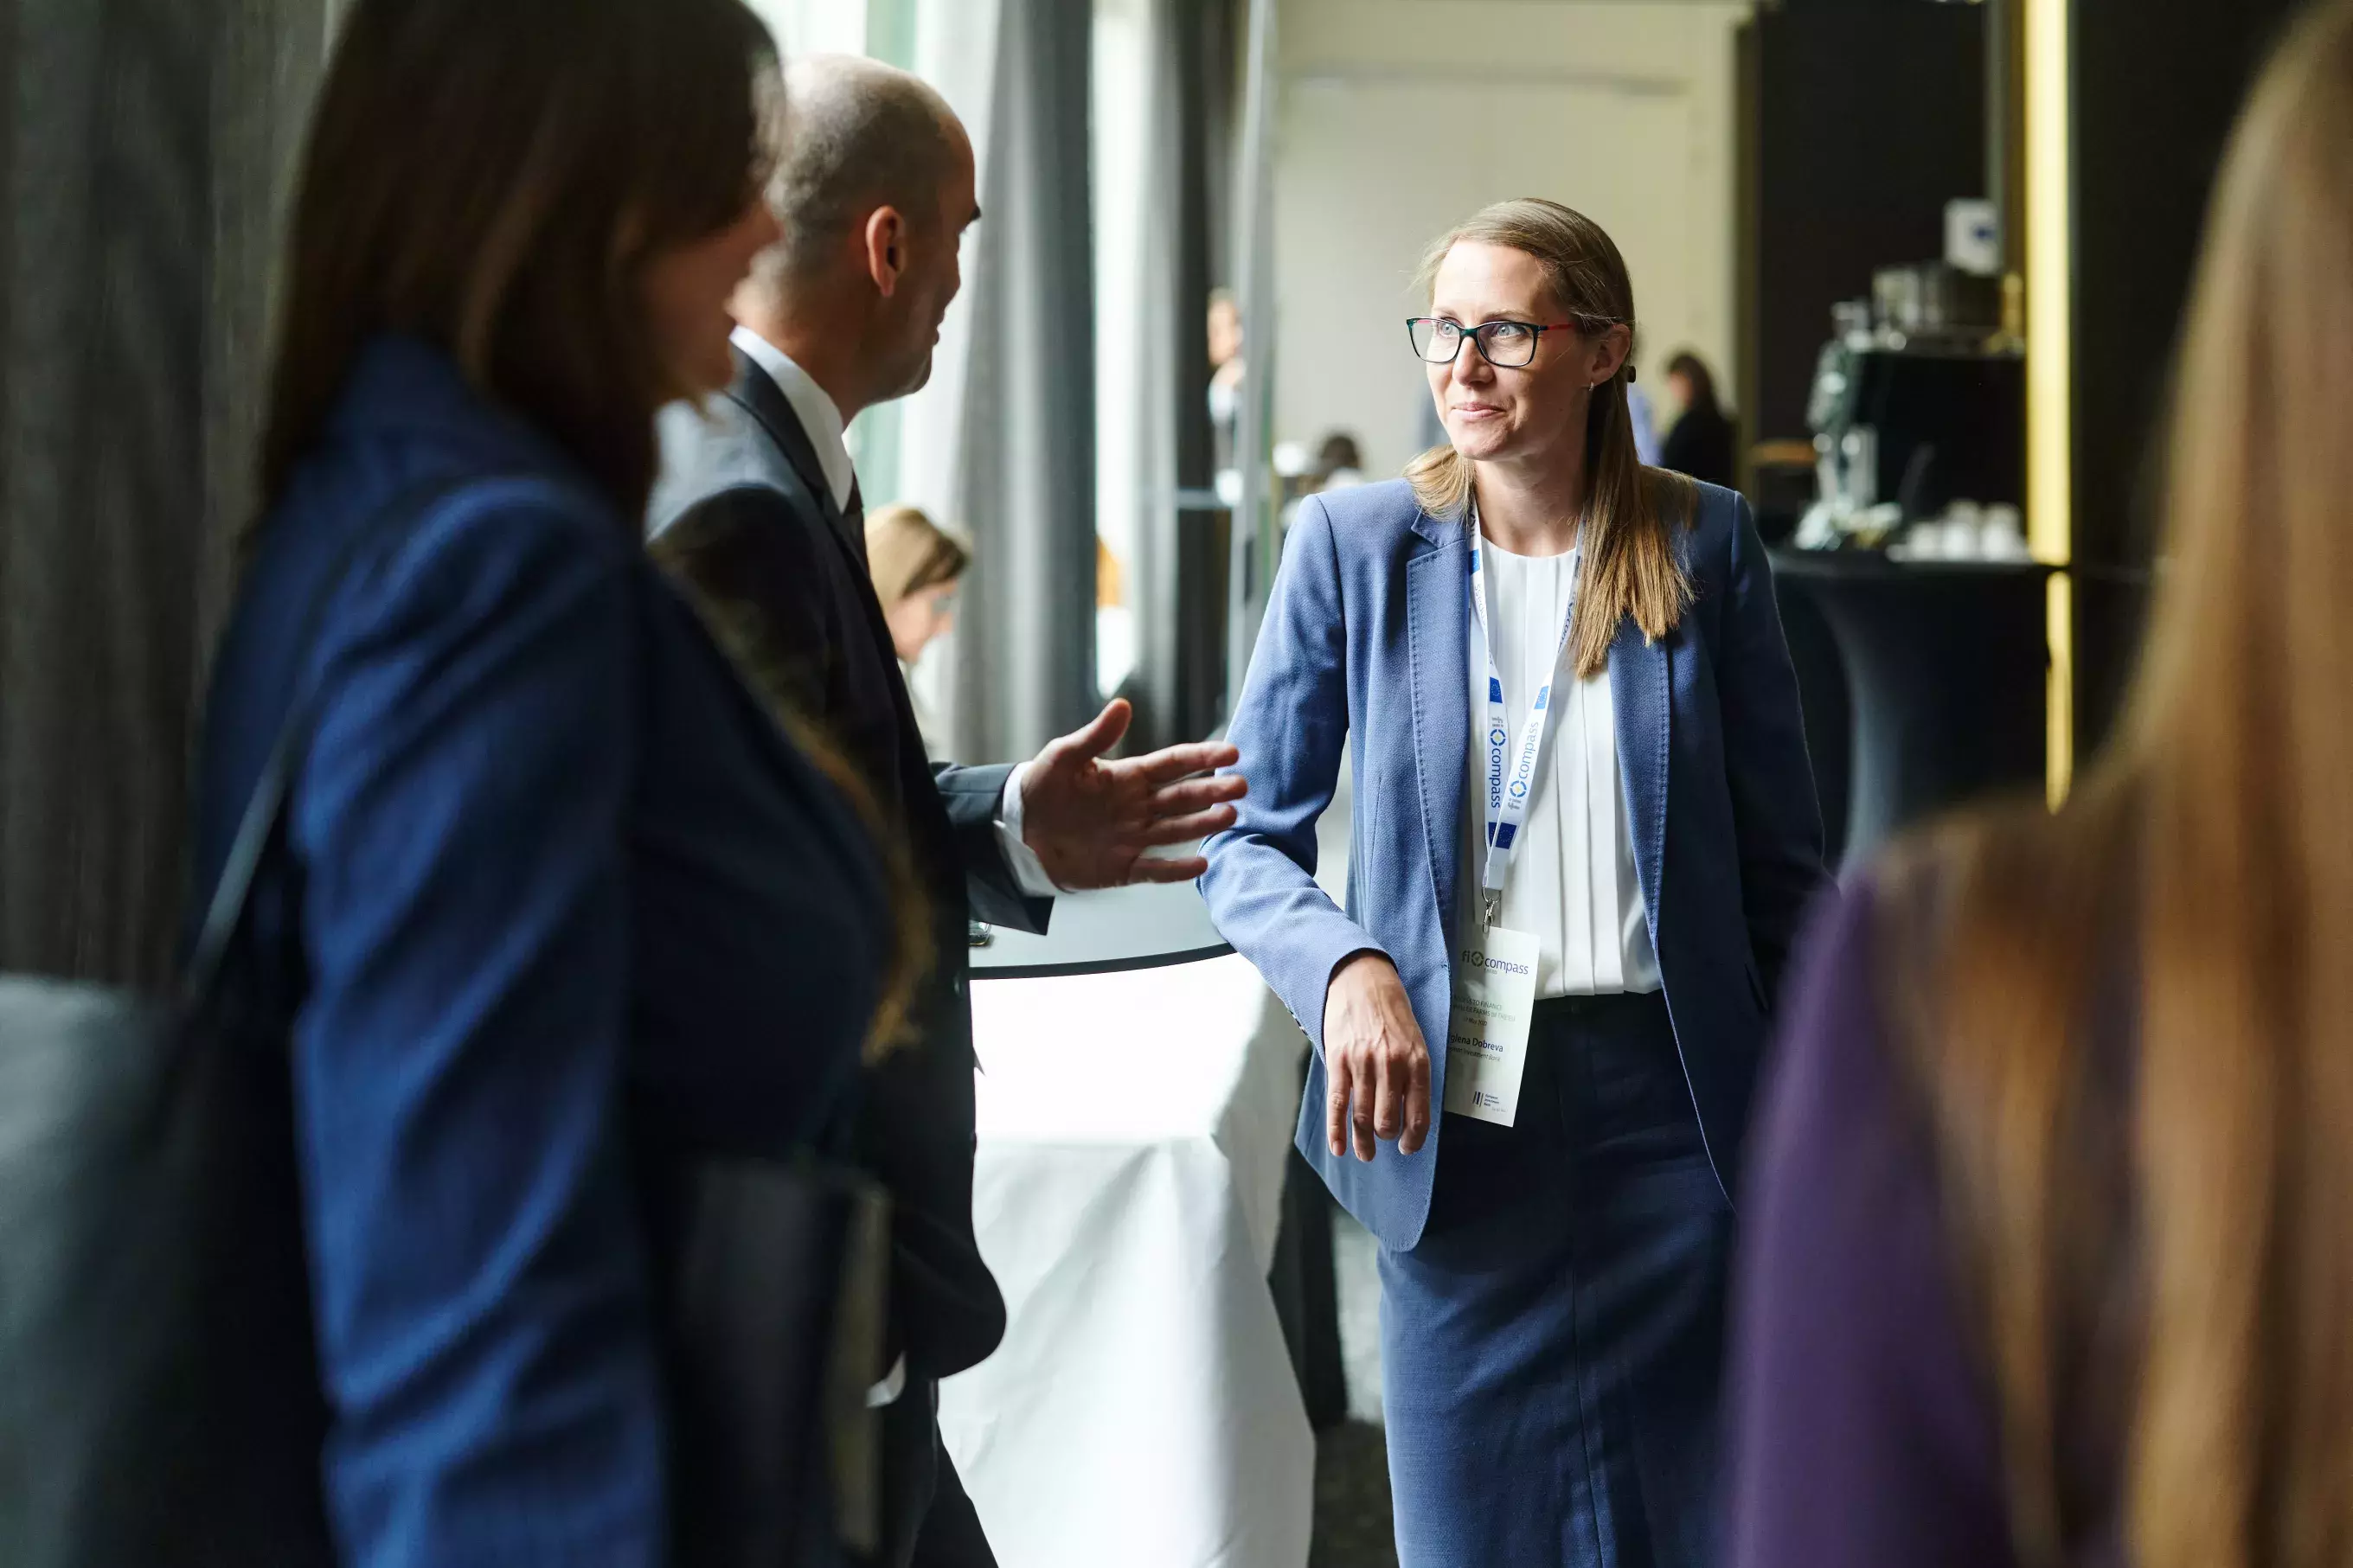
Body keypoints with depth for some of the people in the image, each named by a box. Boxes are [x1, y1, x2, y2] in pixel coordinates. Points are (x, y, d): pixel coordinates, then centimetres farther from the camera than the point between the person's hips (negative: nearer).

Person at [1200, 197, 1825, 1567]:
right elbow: (1248, 838, 3)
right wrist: (1347, 966, -17)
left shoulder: (1704, 546, 1)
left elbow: (1780, 863, 5)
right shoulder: (1355, 545, 0)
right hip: (1456, 1108, 0)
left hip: (1671, 1095, 0)